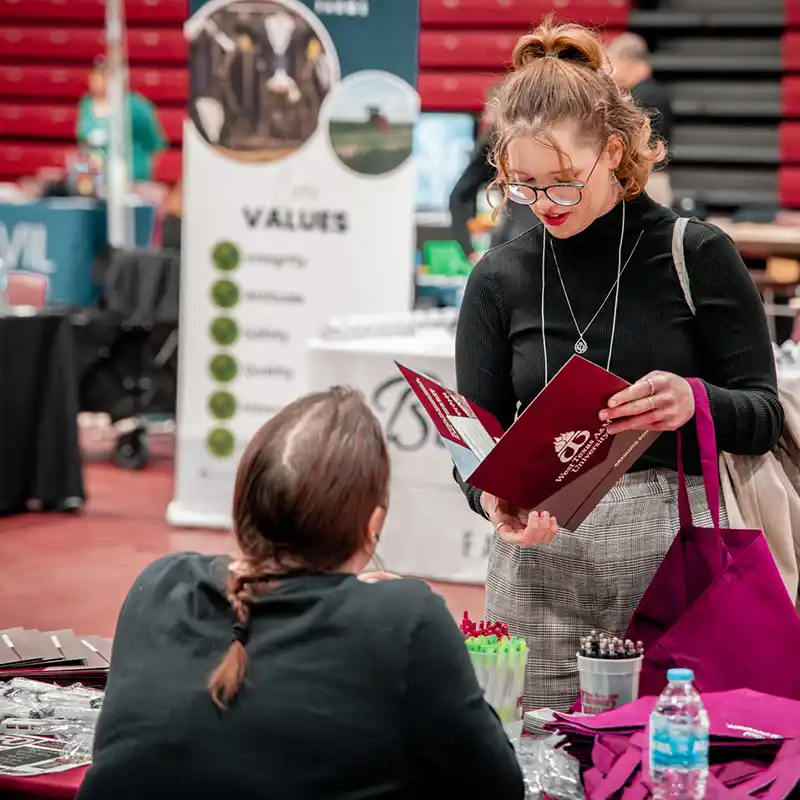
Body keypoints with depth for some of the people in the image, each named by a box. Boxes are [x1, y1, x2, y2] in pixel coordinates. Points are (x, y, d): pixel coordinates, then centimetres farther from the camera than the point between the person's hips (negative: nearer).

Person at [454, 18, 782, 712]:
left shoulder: (698, 254, 1)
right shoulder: (499, 279, 9)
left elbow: (764, 415, 0)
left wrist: (694, 402, -21)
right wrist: (493, 500, -14)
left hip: (676, 554, -2)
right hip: (542, 561, 2)